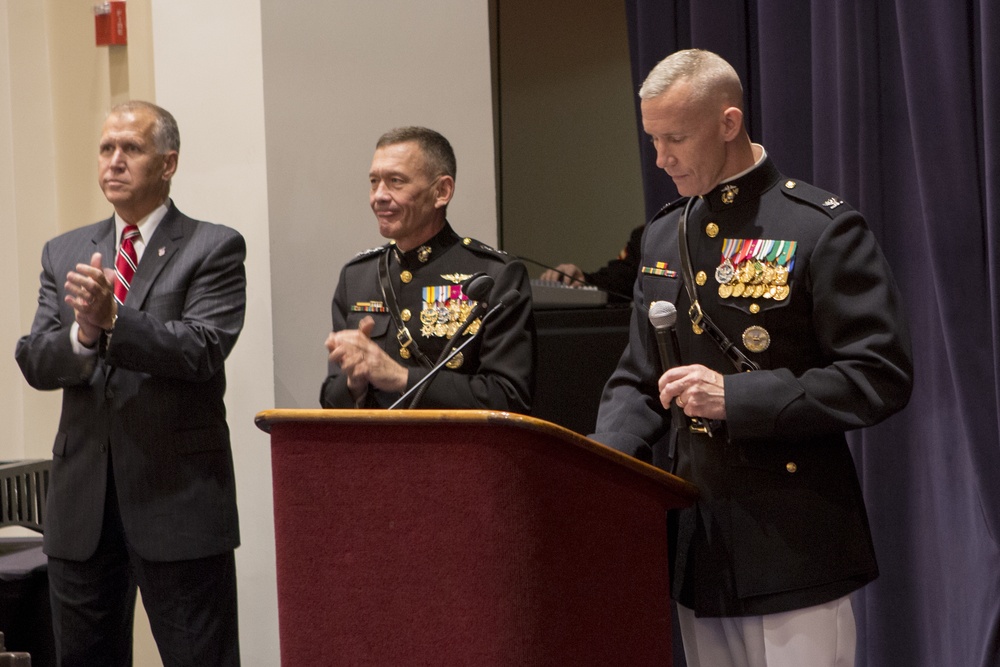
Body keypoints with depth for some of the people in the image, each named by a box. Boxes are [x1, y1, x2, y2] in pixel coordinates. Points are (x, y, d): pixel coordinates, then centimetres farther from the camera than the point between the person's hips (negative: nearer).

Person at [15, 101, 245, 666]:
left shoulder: (213, 249, -2)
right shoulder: (64, 254, 13)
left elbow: (203, 349, -15)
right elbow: (34, 362, 3)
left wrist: (113, 320, -27)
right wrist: (82, 333, -18)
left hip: (179, 497, -5)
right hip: (82, 499, 5)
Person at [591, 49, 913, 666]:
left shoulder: (824, 229, -8)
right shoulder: (665, 235, 13)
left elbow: (882, 377, -13)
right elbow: (637, 381, 17)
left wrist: (737, 396, -20)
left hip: (792, 546, -6)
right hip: (696, 546, 6)